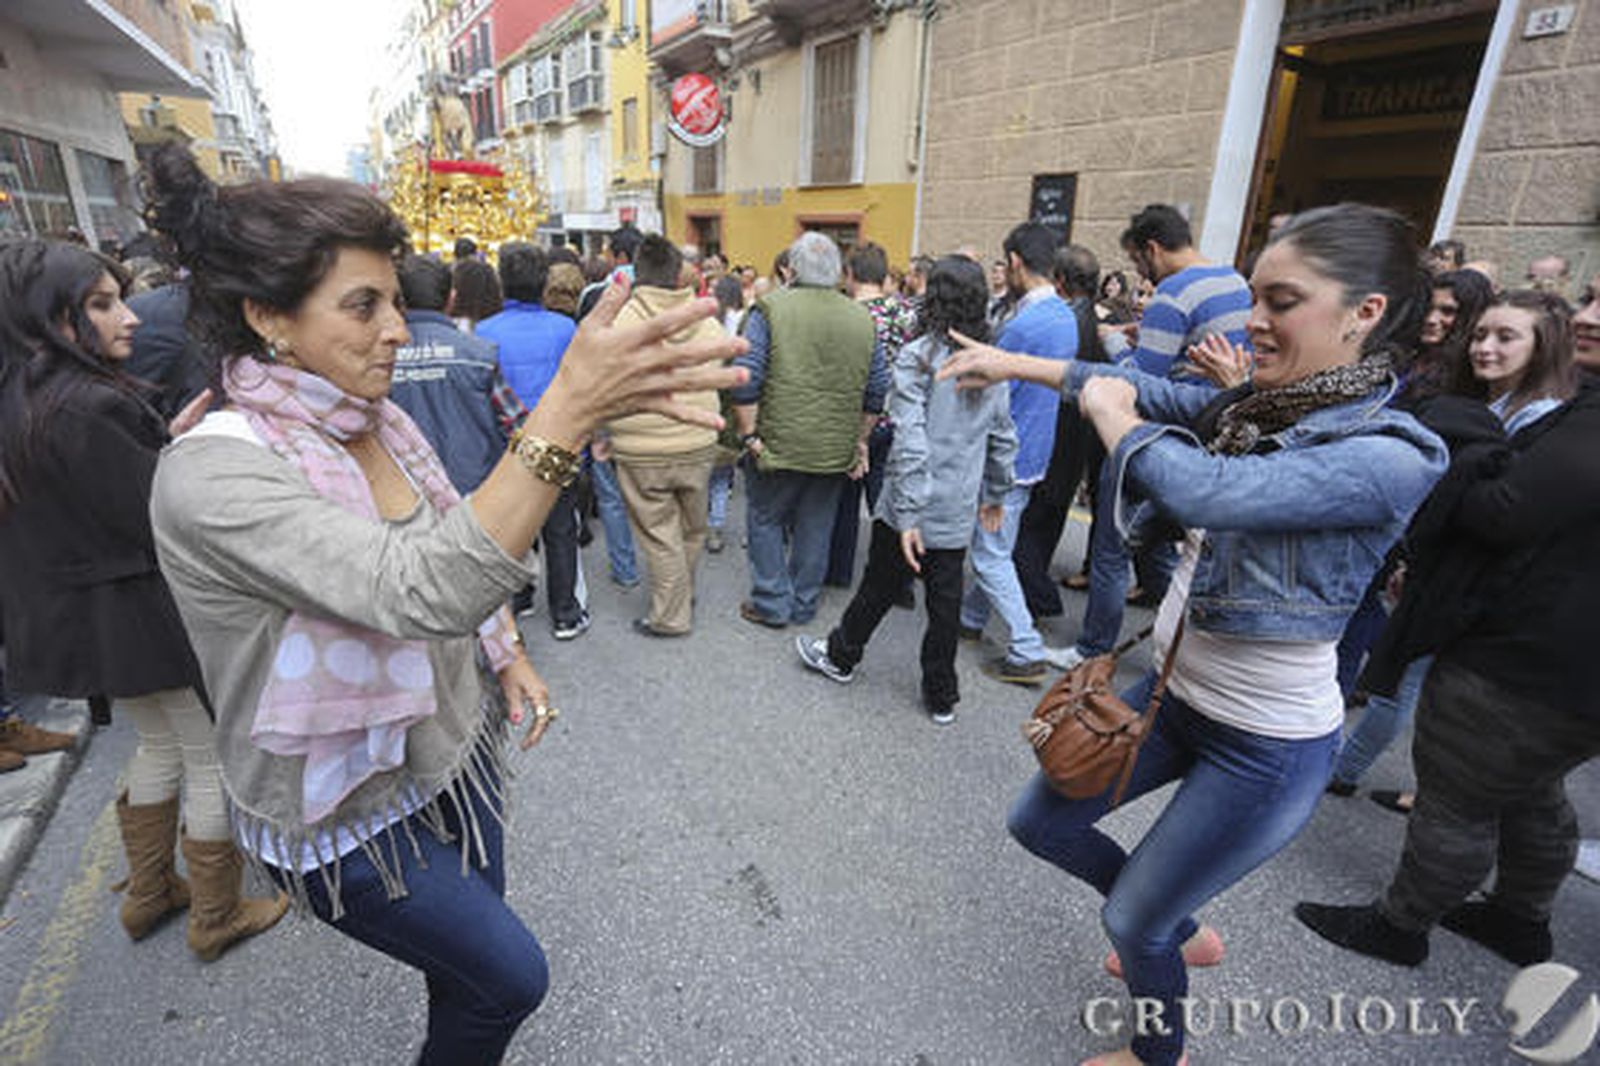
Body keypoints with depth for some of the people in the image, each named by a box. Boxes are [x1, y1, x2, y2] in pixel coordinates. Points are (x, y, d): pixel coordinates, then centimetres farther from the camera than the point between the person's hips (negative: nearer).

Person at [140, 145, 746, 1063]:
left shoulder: (380, 420, -5)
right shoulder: (213, 476, -28)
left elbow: (462, 556, 9)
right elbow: (420, 590, -43)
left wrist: (509, 657, 1)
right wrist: (566, 415, -51)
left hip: (456, 751, 6)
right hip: (351, 815, -6)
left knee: (472, 961, 26)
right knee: (512, 978, 13)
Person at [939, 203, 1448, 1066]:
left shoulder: (1387, 459, -26)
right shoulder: (1259, 409, -2)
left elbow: (1201, 488, -38)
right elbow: (1151, 391, 5)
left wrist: (1107, 409, -20)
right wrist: (1015, 362, 0)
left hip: (1266, 745, -7)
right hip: (1176, 692, 8)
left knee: (1130, 922, 10)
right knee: (1040, 822, 18)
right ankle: (1183, 933, 45)